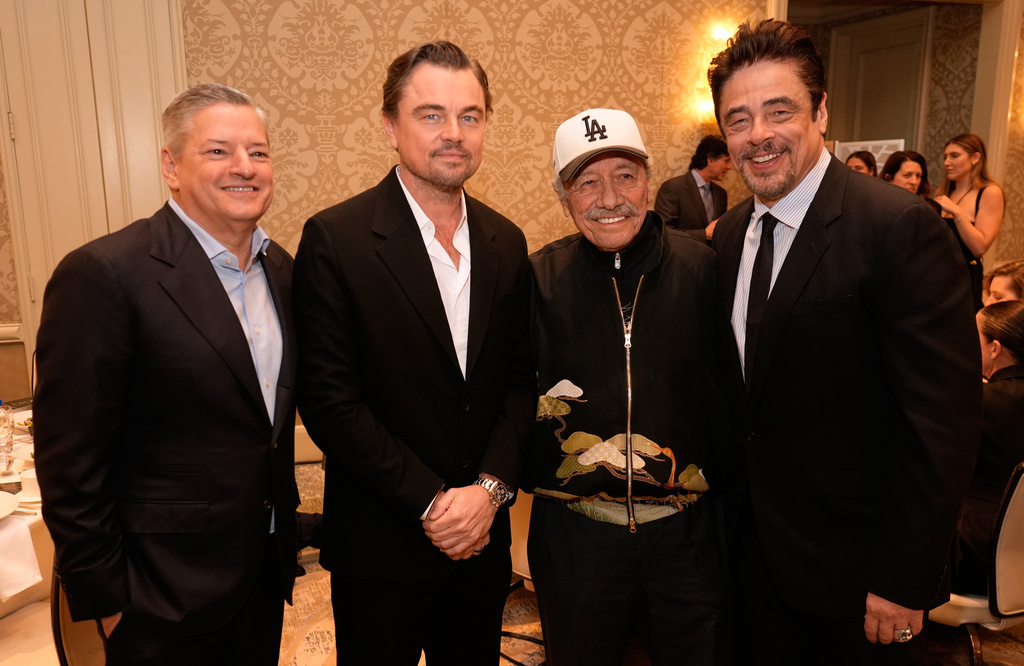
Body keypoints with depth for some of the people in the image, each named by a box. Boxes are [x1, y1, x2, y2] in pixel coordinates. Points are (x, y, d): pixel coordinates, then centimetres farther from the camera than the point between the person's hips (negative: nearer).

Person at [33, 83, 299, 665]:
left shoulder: (281, 268, 3)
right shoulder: (103, 274, -19)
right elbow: (71, 461, -16)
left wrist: (284, 522, 11)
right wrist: (105, 599, -11)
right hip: (167, 593, -6)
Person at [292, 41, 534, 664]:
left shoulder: (507, 242, 4)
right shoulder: (335, 238, -12)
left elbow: (520, 381, 3)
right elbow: (330, 400, -15)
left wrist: (490, 488, -10)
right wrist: (432, 502, -15)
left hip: (484, 539, 5)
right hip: (381, 548, -4)